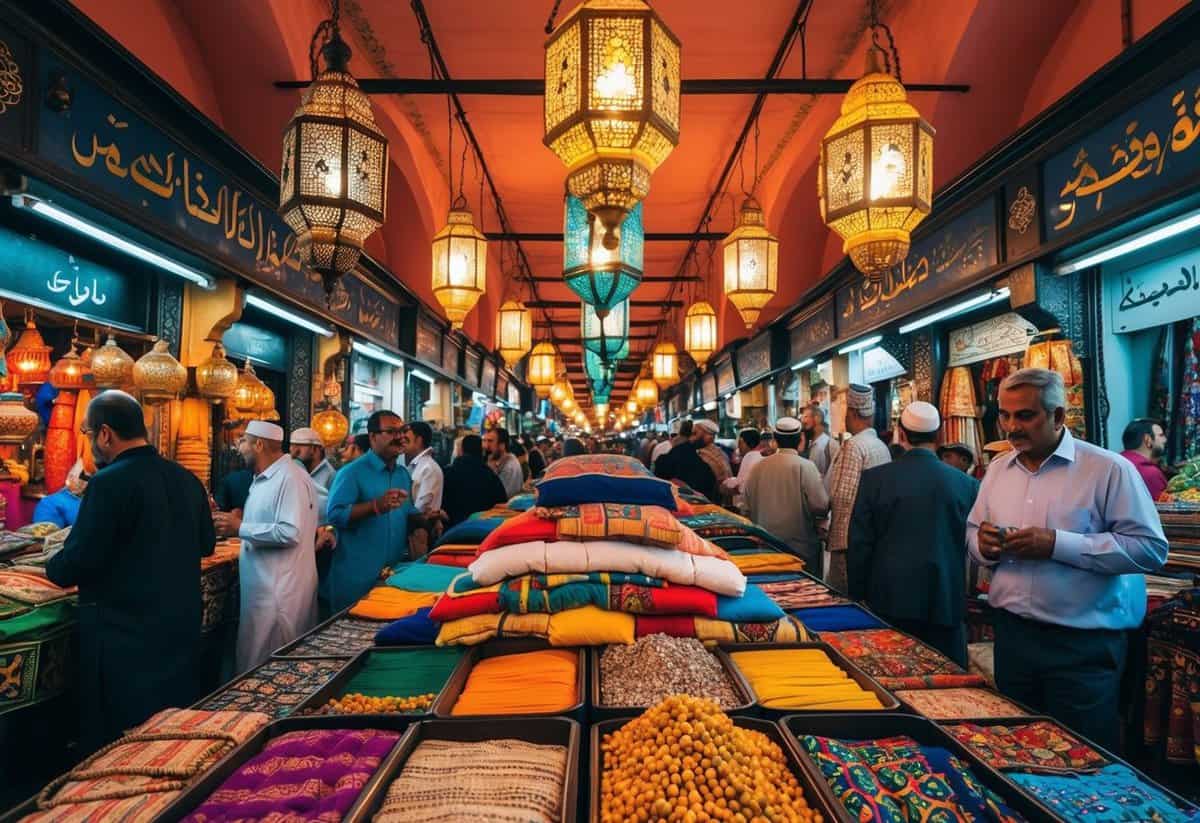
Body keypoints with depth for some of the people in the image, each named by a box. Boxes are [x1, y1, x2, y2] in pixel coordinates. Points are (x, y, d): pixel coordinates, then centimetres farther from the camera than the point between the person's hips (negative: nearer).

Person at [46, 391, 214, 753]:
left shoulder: (110, 482, -18)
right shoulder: (187, 479, 4)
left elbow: (74, 566, -17)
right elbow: (206, 544, 15)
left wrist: (53, 565, 4)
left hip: (124, 635, -7)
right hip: (181, 627, 7)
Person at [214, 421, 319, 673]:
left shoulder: (290, 478, -18)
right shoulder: (264, 478, 15)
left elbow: (290, 532, -27)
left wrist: (240, 528, -20)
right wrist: (232, 524, 8)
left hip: (280, 590, -10)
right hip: (264, 585, 10)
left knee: (262, 667, 1)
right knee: (257, 660, 18)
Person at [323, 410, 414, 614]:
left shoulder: (403, 474, 11)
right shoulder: (352, 472, -12)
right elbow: (335, 515, -23)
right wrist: (377, 505, -32)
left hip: (395, 571, 7)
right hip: (358, 576, -7)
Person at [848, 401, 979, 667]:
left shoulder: (874, 479, -7)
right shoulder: (967, 484, -4)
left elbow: (859, 544, -5)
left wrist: (857, 595, 5)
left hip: (889, 603, -1)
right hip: (947, 603, 1)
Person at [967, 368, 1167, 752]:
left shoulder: (1109, 469, -10)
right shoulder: (997, 469, 7)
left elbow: (1151, 548, -15)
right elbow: (973, 531, 14)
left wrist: (1057, 545, -22)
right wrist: (983, 545, -9)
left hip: (1082, 644, -5)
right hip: (1011, 634, 5)